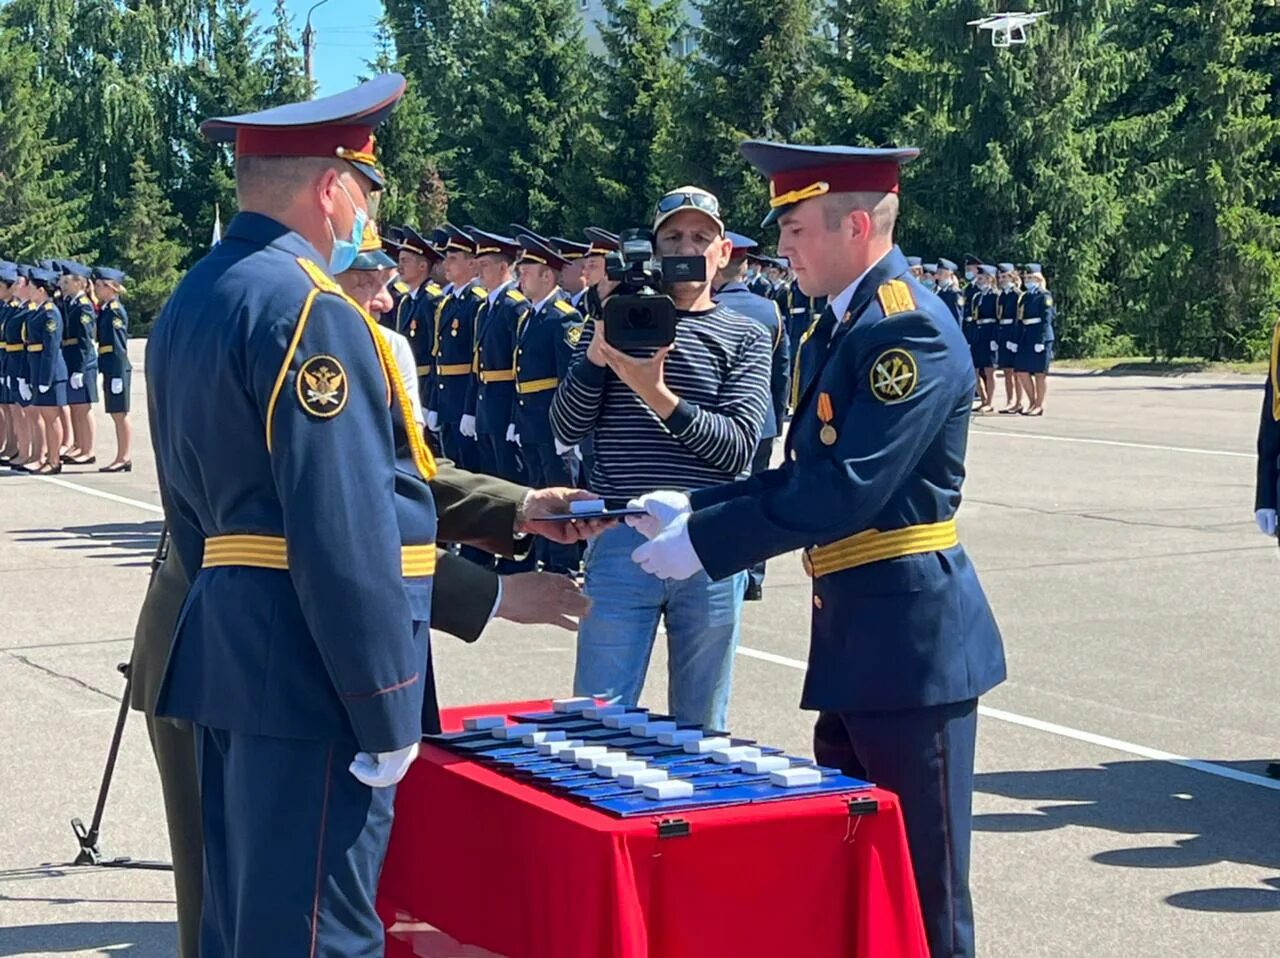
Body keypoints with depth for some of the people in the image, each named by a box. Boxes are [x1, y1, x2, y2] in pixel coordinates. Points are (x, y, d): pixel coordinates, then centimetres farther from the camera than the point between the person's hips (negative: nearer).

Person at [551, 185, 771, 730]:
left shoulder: (745, 338, 6)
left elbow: (737, 449, -9)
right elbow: (566, 429, 0)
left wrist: (660, 397, -21)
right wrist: (598, 352, -14)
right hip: (621, 542, 0)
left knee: (700, 728, 11)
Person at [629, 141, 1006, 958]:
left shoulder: (909, 328, -17)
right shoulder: (848, 323, 13)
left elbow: (846, 491, -24)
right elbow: (809, 473, 15)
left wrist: (704, 542, -18)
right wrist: (693, 508, 6)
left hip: (910, 641, -10)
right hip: (857, 641, 10)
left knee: (922, 888, 0)